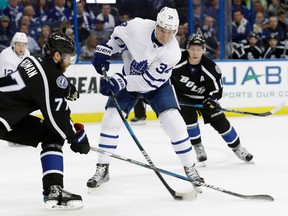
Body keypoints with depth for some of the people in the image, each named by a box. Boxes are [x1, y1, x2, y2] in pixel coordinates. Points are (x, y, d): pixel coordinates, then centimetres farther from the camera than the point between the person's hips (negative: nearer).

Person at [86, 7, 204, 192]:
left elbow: (150, 80, -30)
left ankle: (190, 169, -1)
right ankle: (102, 169, 7)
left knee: (174, 123, -15)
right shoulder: (138, 27, -28)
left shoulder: (172, 53, -31)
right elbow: (119, 34, -4)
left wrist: (121, 82, -36)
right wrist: (105, 52, -14)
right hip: (128, 79, 2)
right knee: (111, 120, -7)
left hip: (156, 85, -2)